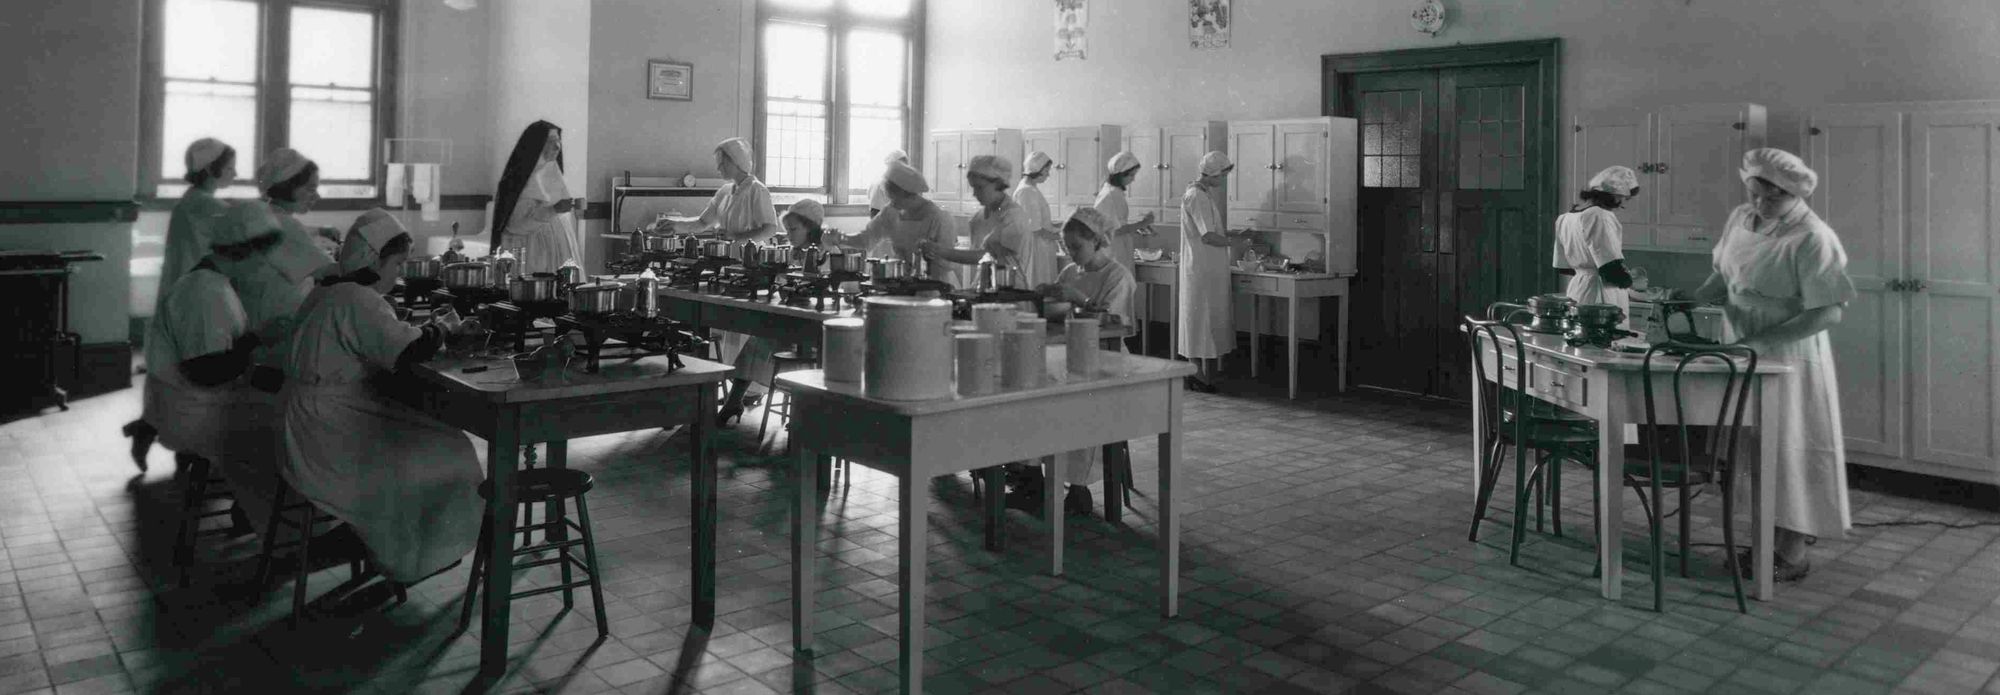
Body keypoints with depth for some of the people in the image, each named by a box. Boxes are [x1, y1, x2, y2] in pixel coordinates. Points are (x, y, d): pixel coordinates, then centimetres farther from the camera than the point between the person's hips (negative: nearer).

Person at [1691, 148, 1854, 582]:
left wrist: (1764, 340, -26)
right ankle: (1770, 538, 25)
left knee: (1787, 450, 0)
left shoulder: (1811, 239, -18)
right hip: (1746, 353, 7)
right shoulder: (1741, 219, 4)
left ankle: (1792, 553, 10)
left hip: (1791, 357, -7)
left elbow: (1829, 313, -20)